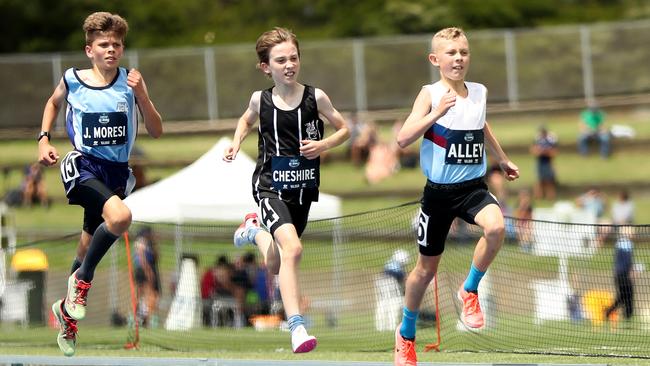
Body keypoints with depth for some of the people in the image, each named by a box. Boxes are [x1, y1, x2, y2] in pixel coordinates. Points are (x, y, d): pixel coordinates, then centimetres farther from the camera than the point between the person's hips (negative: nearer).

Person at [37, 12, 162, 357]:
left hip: (116, 171, 3)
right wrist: (43, 139, 9)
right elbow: (53, 103, 22)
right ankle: (82, 279, -11)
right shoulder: (72, 81, -2)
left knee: (90, 244, 15)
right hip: (82, 165, -3)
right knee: (120, 216, -31)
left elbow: (156, 131, -3)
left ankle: (68, 309, 37)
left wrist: (141, 94, -16)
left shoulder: (129, 82, -1)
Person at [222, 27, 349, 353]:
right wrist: (236, 144, 3)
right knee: (293, 248, -29)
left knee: (276, 267, 18)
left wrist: (324, 145, -12)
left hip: (302, 190, 3)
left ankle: (255, 231, 52)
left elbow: (343, 129, 7)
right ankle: (296, 327, -28)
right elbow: (246, 120, 20)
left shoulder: (315, 97, -6)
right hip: (270, 186, -3)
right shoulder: (260, 99, -4)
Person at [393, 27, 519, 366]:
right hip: (438, 191, -3)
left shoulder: (479, 93, 3)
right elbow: (403, 139, -21)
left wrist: (503, 160, 36)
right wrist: (436, 113, -30)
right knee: (426, 268, 9)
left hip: (473, 187, 3)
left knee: (496, 226, -30)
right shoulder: (430, 94, -11)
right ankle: (406, 334, 32)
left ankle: (469, 291, -5)